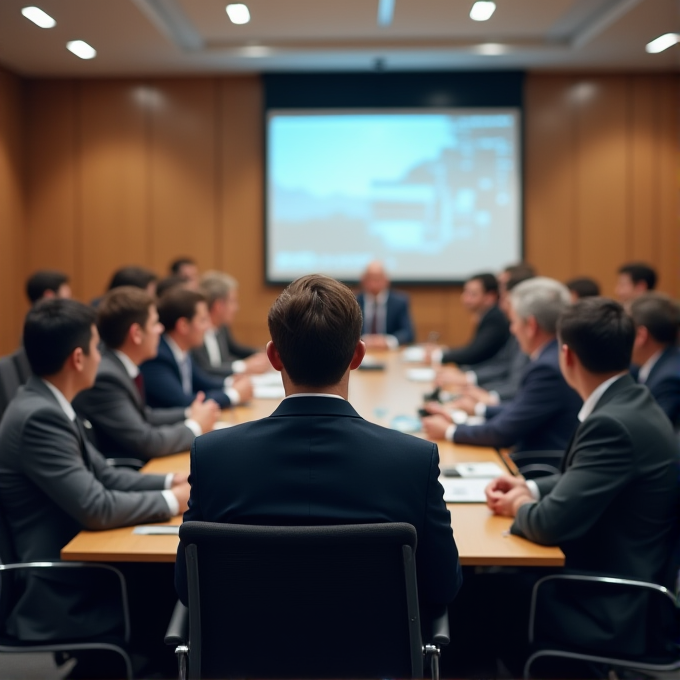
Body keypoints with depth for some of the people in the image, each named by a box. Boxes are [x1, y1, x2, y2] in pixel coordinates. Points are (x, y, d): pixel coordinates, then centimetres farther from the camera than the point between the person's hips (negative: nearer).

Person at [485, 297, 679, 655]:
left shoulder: (613, 423, -28)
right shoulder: (630, 403, 3)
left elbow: (551, 524, -28)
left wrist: (520, 507, -7)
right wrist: (530, 488, 3)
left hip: (612, 608, -8)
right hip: (613, 579, 9)